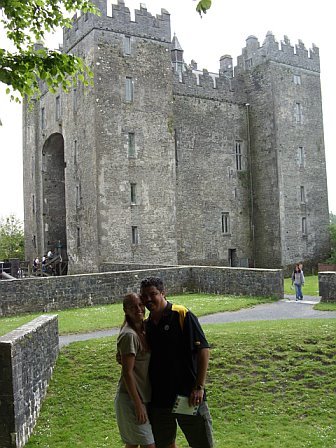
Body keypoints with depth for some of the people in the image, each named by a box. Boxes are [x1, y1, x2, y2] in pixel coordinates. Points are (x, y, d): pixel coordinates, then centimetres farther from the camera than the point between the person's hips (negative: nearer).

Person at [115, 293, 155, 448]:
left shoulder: (142, 330, 6)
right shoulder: (129, 335, -20)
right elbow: (127, 373, -21)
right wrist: (138, 406, -19)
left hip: (143, 396, 8)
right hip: (131, 399, -8)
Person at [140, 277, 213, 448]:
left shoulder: (183, 315, -11)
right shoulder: (146, 325, 8)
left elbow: (203, 350, -14)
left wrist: (199, 387, -18)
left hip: (188, 395, -5)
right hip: (158, 398, 6)